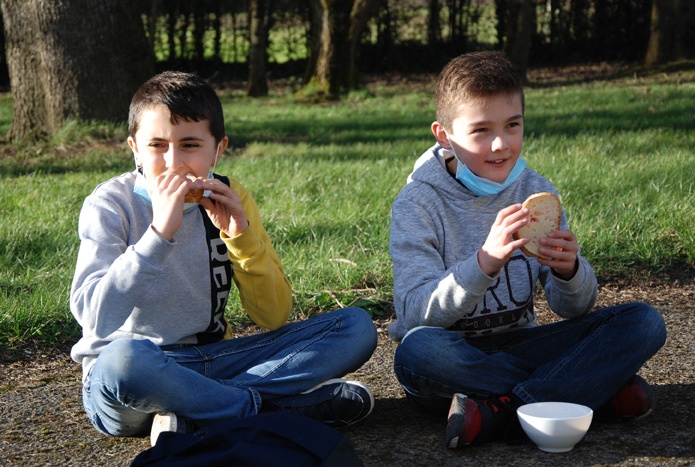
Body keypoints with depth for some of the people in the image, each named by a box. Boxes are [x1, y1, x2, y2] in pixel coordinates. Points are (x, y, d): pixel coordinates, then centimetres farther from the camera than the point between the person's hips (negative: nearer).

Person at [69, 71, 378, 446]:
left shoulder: (227, 198, 3)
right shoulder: (110, 205, -9)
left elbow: (274, 317, -2)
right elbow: (96, 319, -25)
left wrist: (241, 234, -16)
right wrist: (160, 231, -30)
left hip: (212, 360, 5)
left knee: (356, 327, -9)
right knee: (124, 356, -42)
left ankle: (191, 415, -21)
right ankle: (271, 407, -21)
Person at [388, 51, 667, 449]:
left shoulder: (537, 192, 2)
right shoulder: (418, 203, -10)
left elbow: (574, 309, 0)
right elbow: (416, 314, -21)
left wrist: (569, 271, -24)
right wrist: (485, 263, -36)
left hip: (517, 346, 4)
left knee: (644, 322, -12)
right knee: (417, 351, -39)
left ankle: (499, 414, -25)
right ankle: (596, 391, -24)